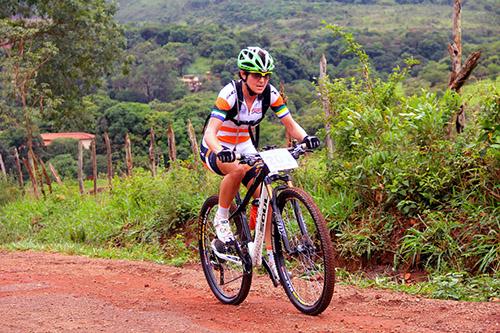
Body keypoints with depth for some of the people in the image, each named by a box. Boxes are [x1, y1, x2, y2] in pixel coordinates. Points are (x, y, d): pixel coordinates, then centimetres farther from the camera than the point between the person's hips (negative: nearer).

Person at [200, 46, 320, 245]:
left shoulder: (270, 94, -12)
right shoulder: (230, 93, -27)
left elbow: (290, 124, -11)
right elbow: (210, 131, -35)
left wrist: (305, 138, -33)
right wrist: (220, 151, -55)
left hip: (244, 148, 5)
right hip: (216, 150, -5)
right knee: (238, 169, -37)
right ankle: (221, 219, -14)